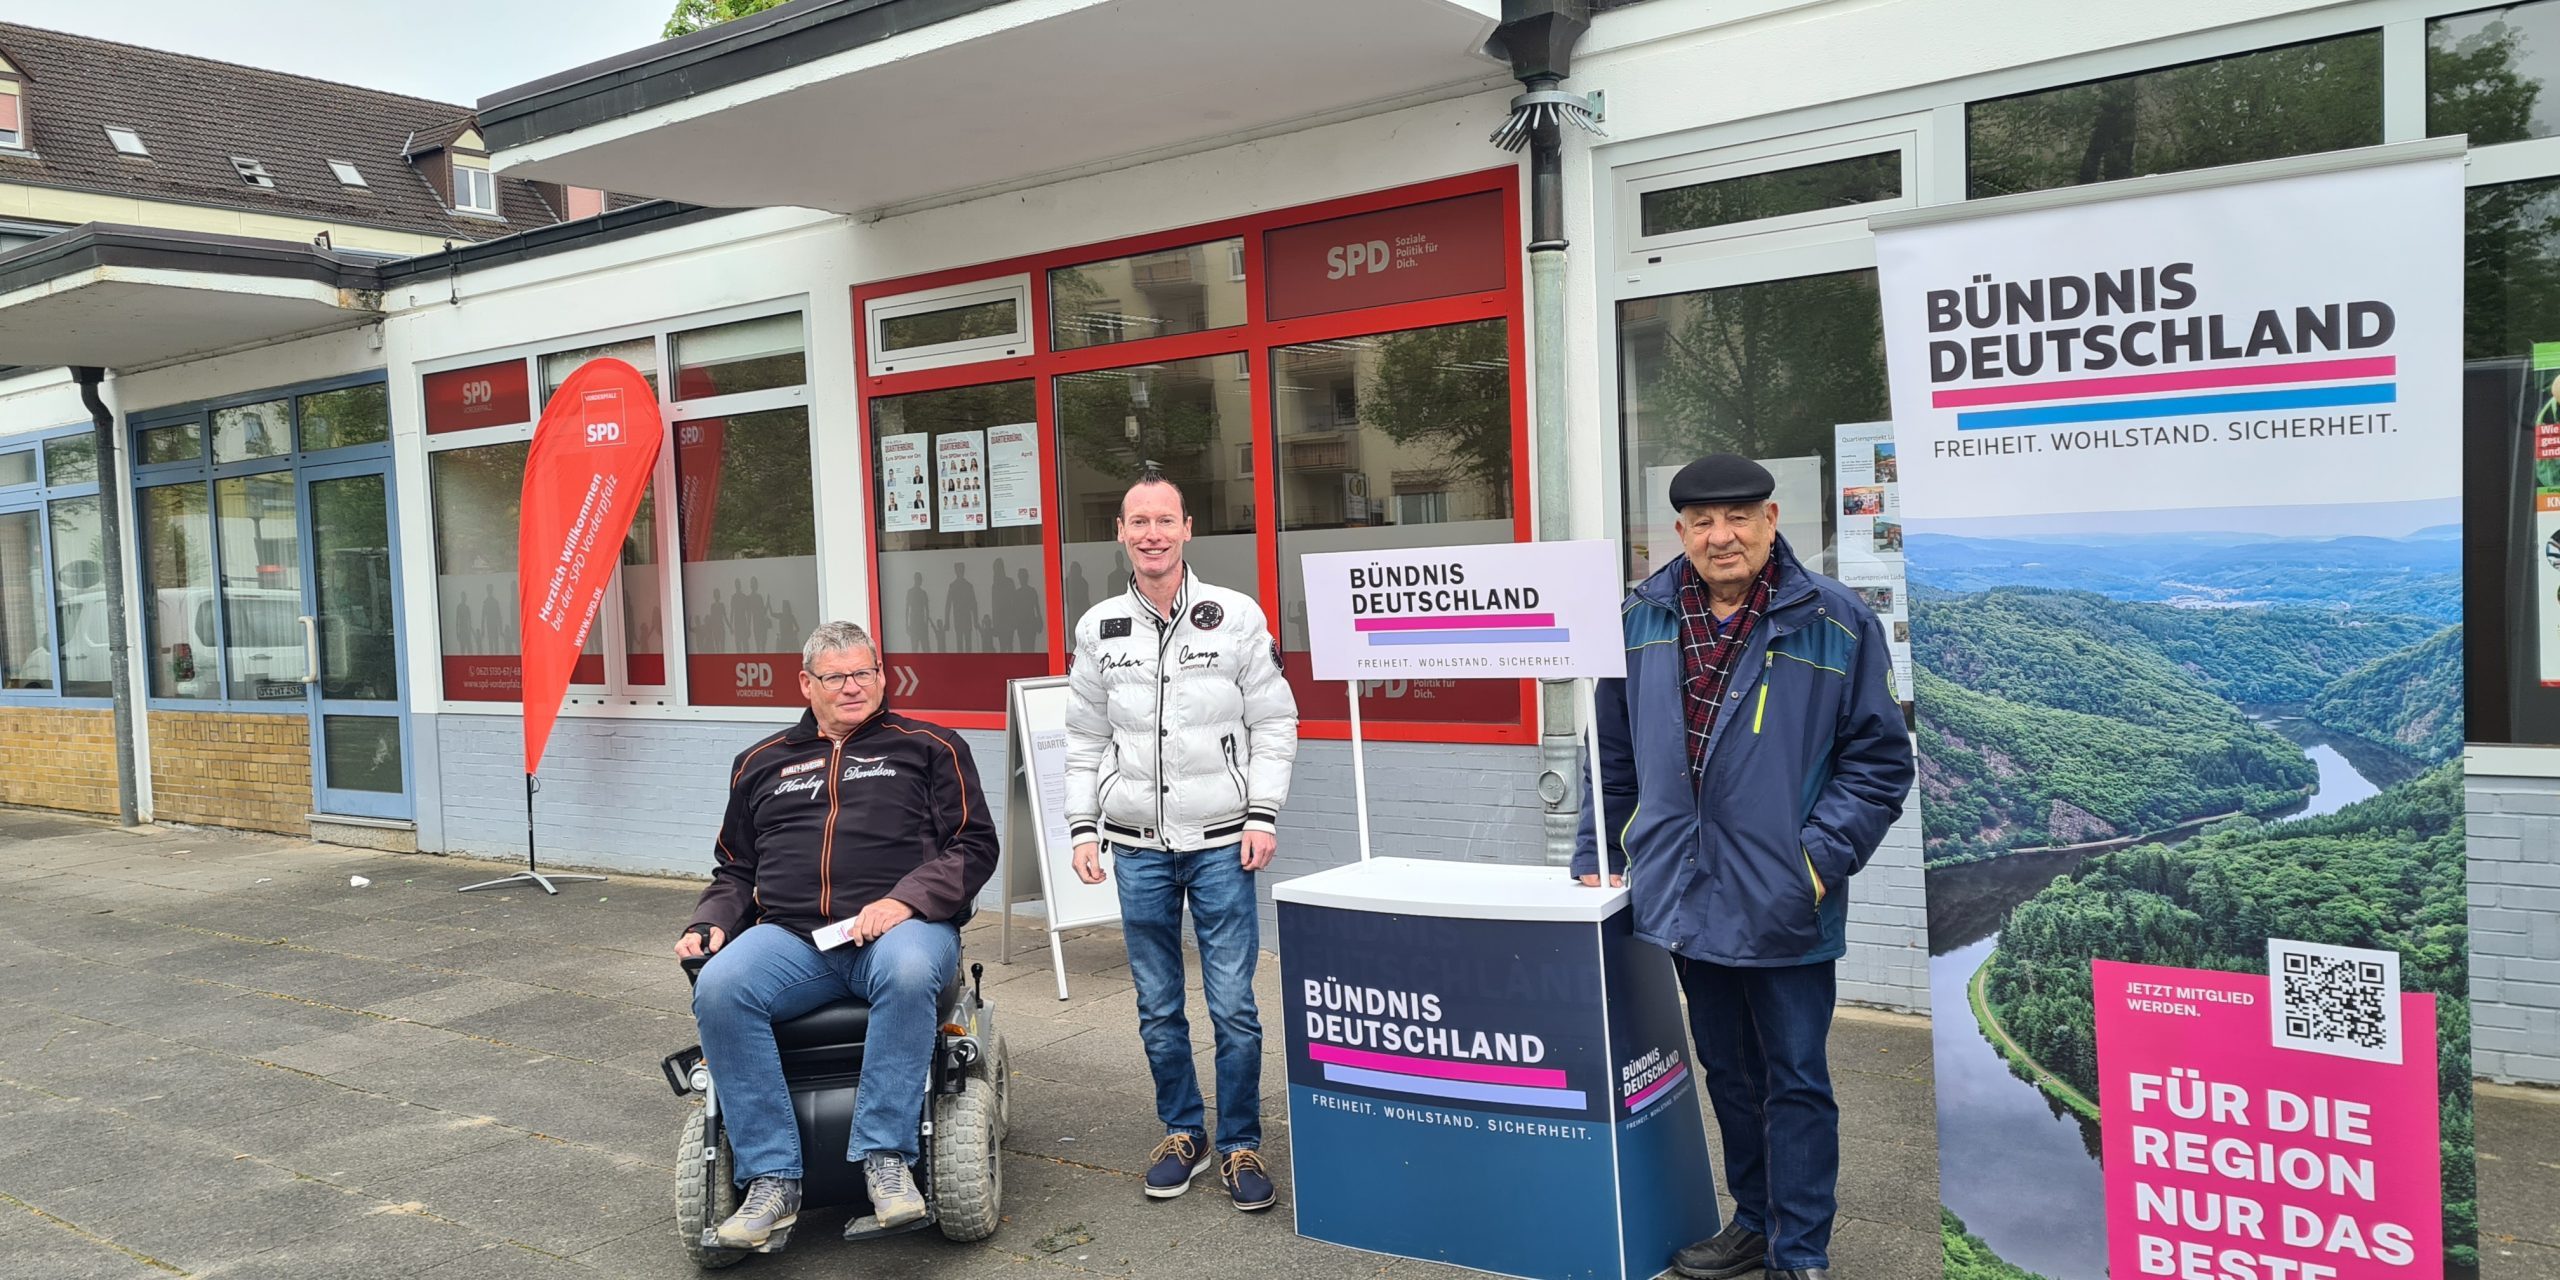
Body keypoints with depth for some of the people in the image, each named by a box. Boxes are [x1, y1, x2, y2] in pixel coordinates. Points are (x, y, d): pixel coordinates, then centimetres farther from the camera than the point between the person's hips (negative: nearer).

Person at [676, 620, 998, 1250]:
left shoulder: (928, 747, 13)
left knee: (910, 972, -39)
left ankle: (885, 1156, -29)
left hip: (901, 925, -3)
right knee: (719, 989, -28)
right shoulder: (763, 764, 24)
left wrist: (905, 899, -11)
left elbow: (974, 845, 4)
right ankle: (773, 1179, -22)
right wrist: (709, 925, 9)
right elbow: (734, 870, 29)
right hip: (790, 935, 3)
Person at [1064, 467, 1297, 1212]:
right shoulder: (1098, 629, 6)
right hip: (1138, 848, 2)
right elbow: (1085, 740, 11)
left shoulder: (1236, 616, -1)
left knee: (1233, 1007, -1)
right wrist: (1082, 828, 5)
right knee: (1158, 1009, 10)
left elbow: (1273, 723, 0)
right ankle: (1182, 1135, 27)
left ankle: (1241, 1146, 14)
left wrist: (1263, 816, -7)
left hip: (1221, 843, -2)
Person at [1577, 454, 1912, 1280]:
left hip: (1783, 902, -4)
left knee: (1796, 1083, 7)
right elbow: (1614, 755, 13)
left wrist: (1823, 856, -13)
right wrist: (1596, 855, 10)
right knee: (1728, 1074, 18)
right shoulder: (1640, 620, 4)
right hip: (1686, 896, 4)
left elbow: (1878, 757, -4)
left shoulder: (1835, 622, -6)